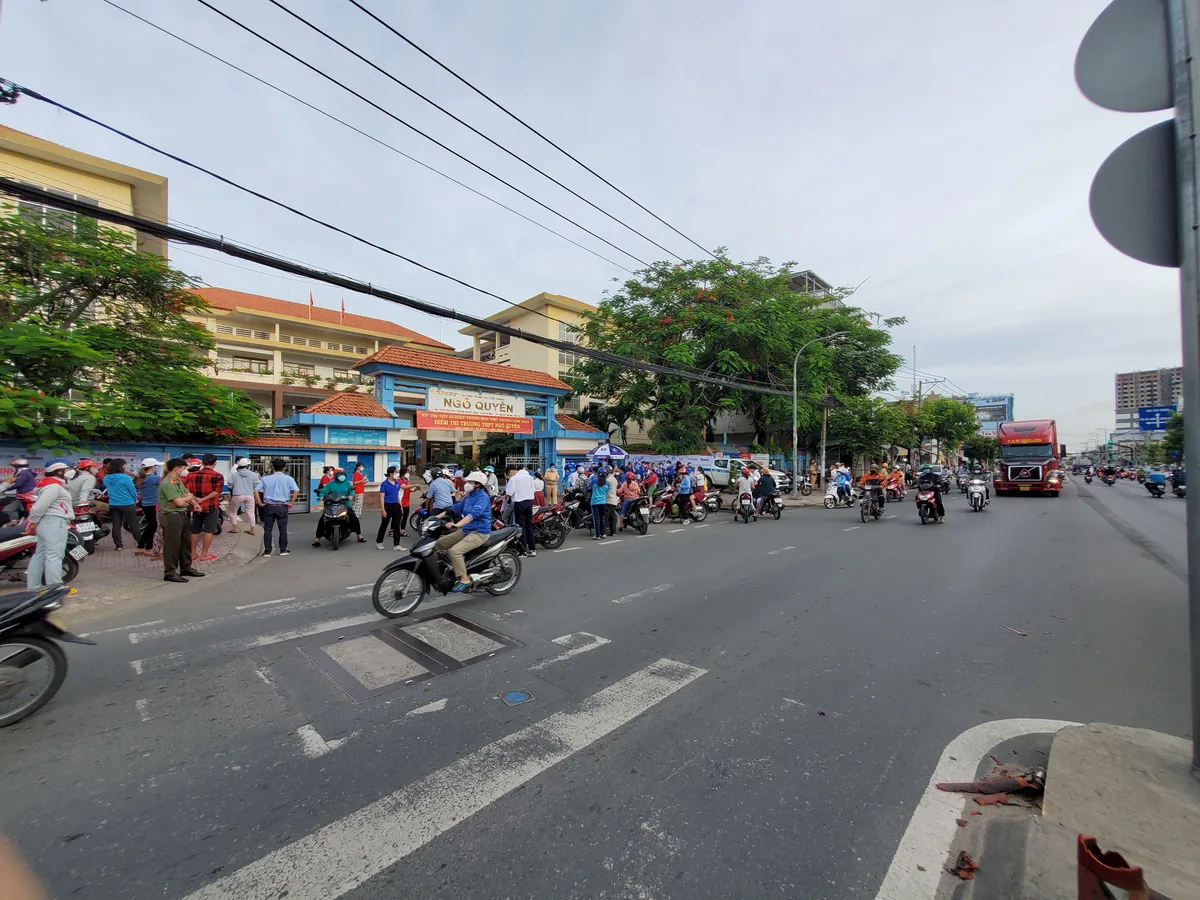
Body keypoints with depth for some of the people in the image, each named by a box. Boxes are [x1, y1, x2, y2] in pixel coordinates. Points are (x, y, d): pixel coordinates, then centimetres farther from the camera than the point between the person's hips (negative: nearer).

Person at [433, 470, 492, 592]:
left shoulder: (483, 497, -16)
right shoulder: (469, 496, 12)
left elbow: (474, 513, -31)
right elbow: (455, 508, 17)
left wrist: (457, 525, -43)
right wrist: (436, 517, 9)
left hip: (480, 532, -10)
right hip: (465, 530, 10)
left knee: (454, 550, -27)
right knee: (440, 543, 8)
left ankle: (464, 580, -16)